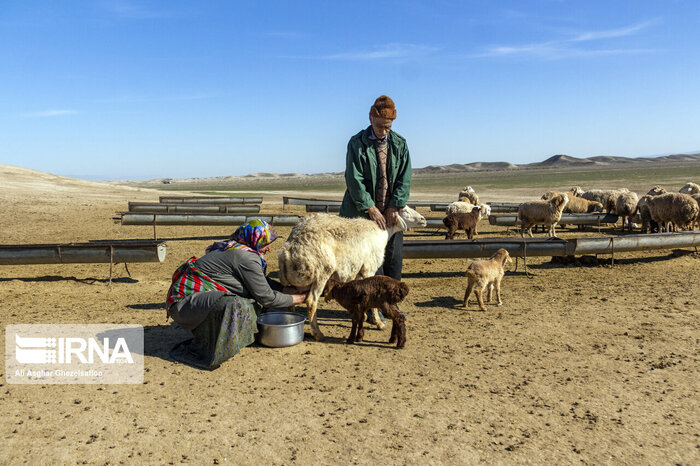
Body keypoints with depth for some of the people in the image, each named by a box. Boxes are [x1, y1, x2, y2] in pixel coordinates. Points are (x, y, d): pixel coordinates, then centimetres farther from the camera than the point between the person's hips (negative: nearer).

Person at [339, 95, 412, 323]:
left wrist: (395, 207, -8)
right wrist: (371, 208, -14)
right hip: (365, 211, -4)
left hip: (391, 211, 4)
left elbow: (404, 178, 2)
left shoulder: (400, 144, 5)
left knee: (394, 258, 7)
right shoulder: (357, 143, -5)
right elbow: (354, 180, -11)